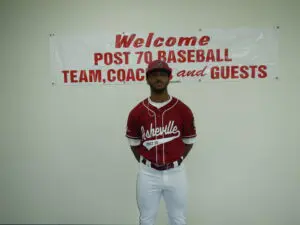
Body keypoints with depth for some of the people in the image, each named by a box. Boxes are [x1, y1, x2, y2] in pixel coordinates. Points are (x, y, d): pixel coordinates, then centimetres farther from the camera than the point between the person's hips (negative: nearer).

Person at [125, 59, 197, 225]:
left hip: (175, 172, 0)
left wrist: (176, 161, 2)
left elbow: (189, 141, 4)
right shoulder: (137, 112, -5)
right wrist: (145, 163, 3)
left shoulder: (183, 110, -6)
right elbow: (133, 142, 6)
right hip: (148, 174, 0)